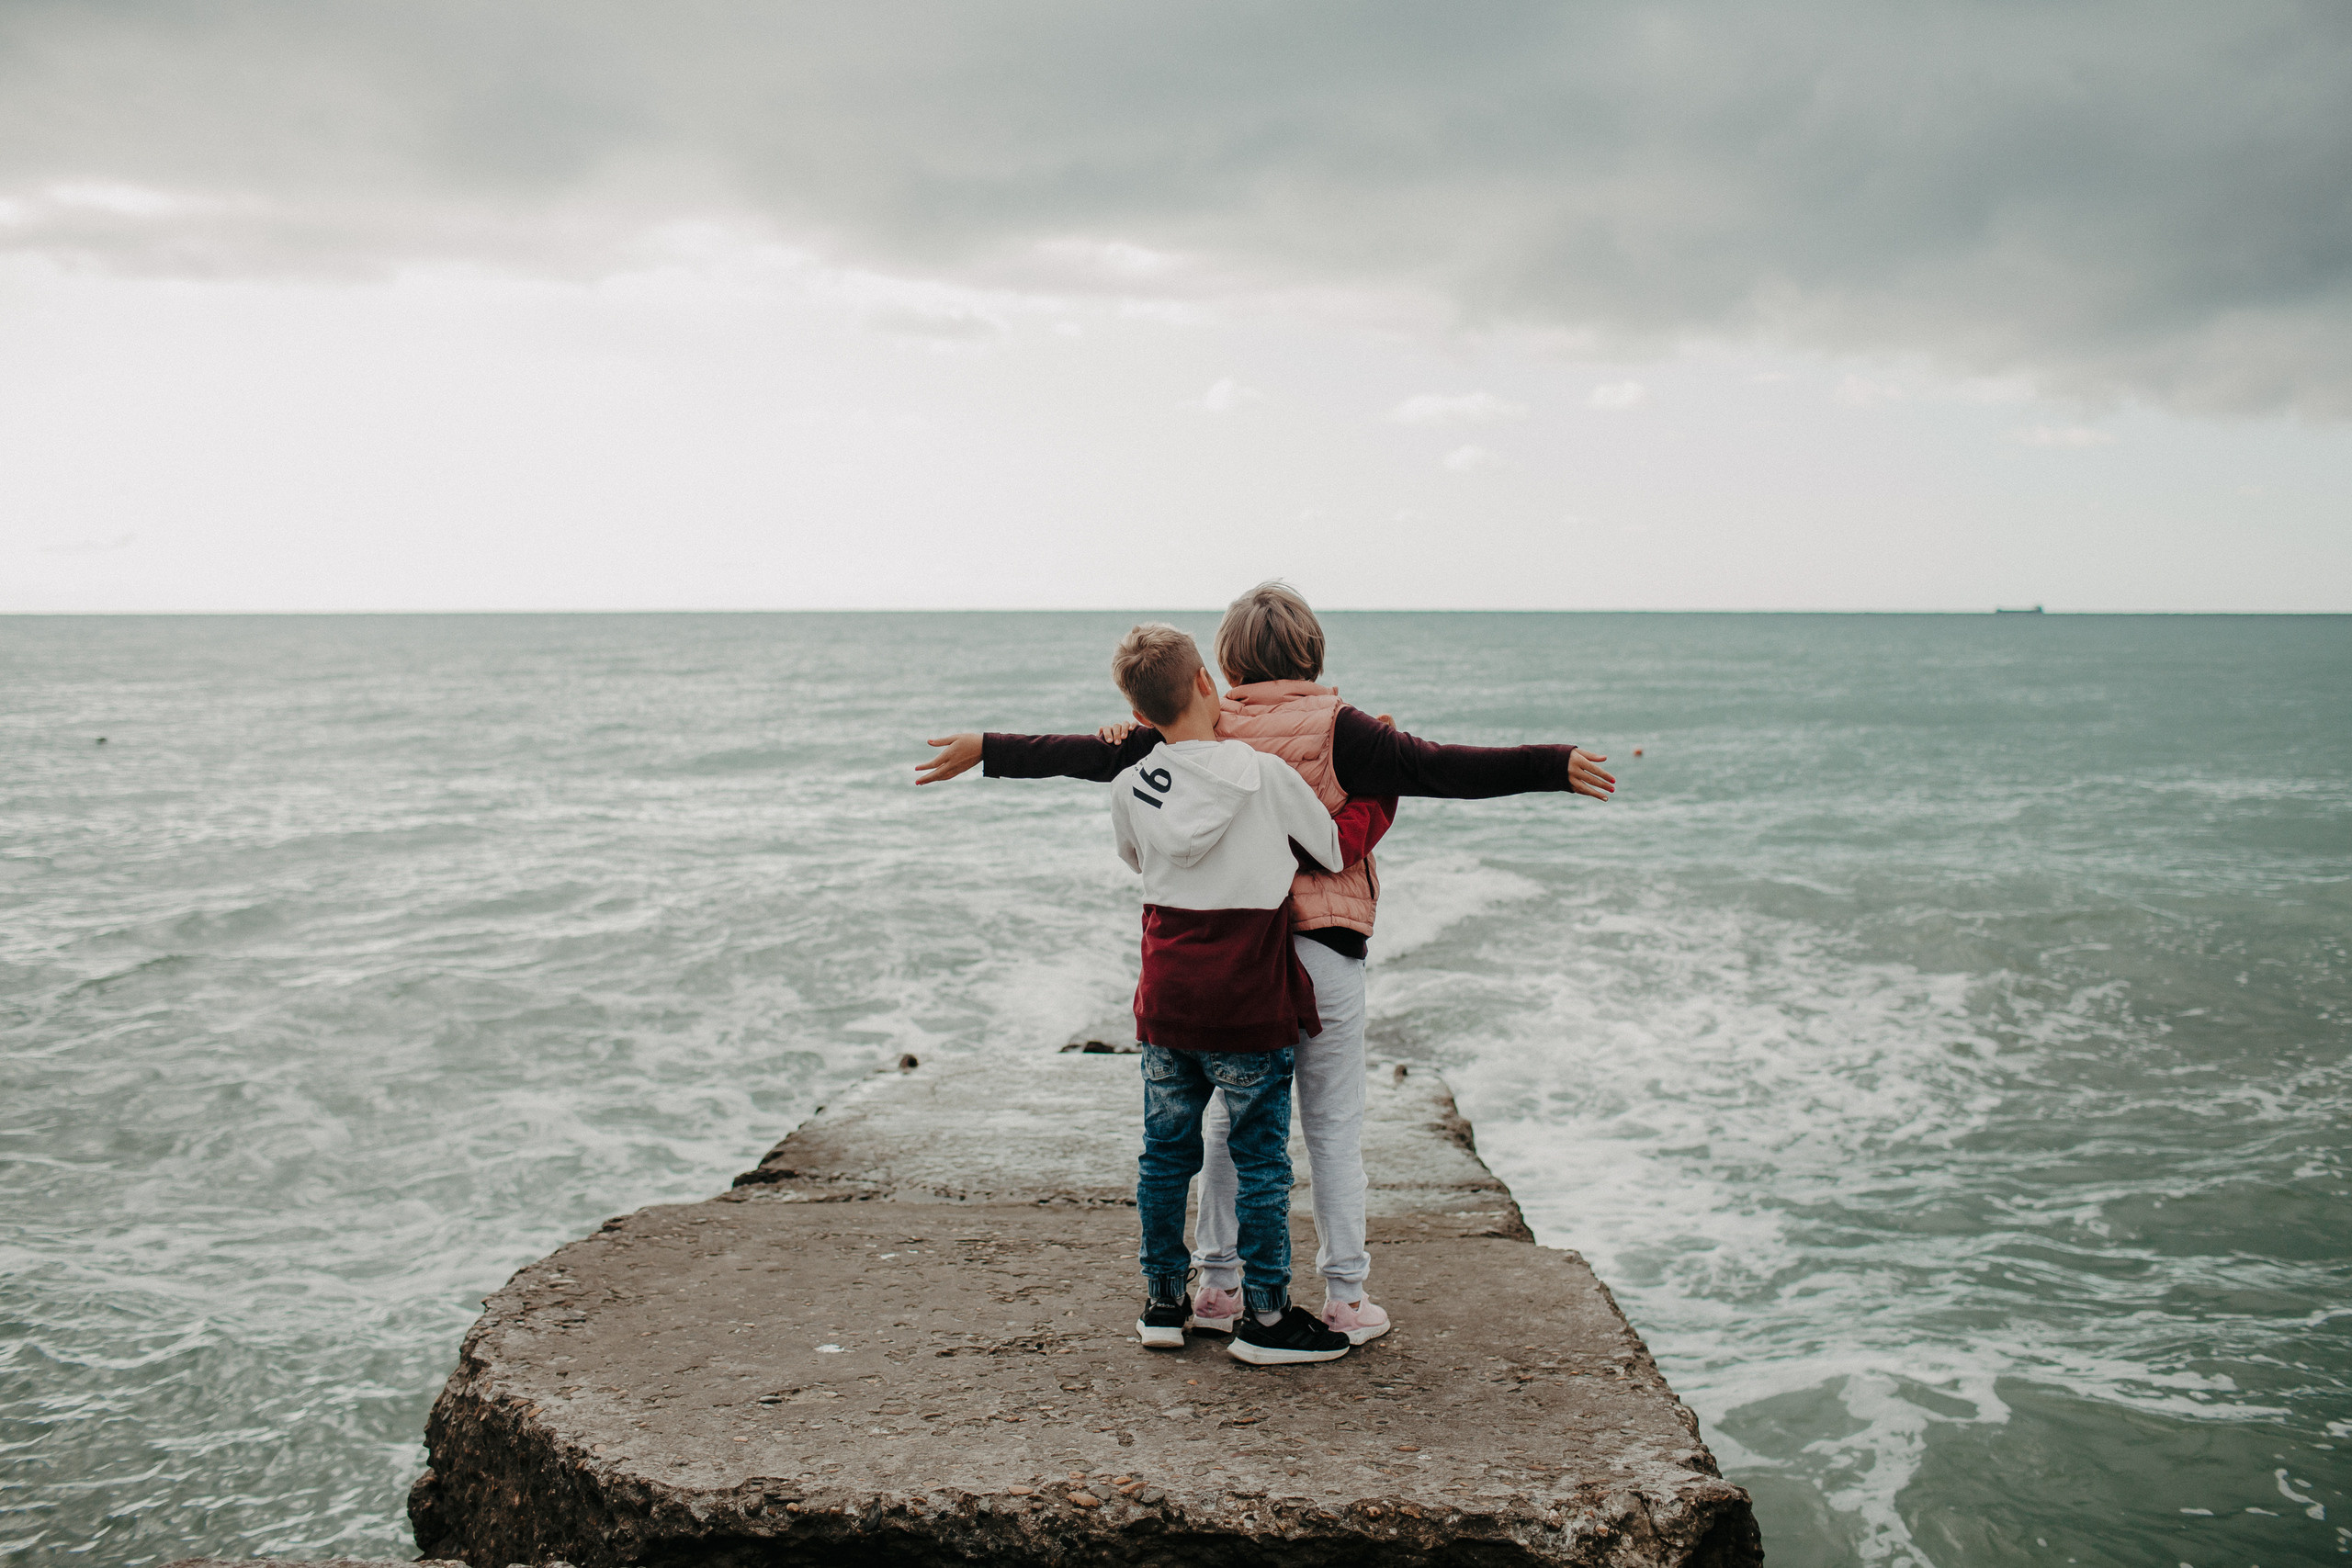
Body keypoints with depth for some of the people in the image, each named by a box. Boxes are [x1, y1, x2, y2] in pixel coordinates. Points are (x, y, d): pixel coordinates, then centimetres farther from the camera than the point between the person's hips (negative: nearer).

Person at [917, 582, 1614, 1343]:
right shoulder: (1337, 729, -8)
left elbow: (1093, 755, 6)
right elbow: (1440, 769, -16)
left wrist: (986, 751, 16)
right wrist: (1555, 766, -17)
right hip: (1321, 949, -3)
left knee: (1230, 1119, 15)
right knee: (1334, 1128, 6)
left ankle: (1217, 1286, 21)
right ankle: (1346, 1297, 11)